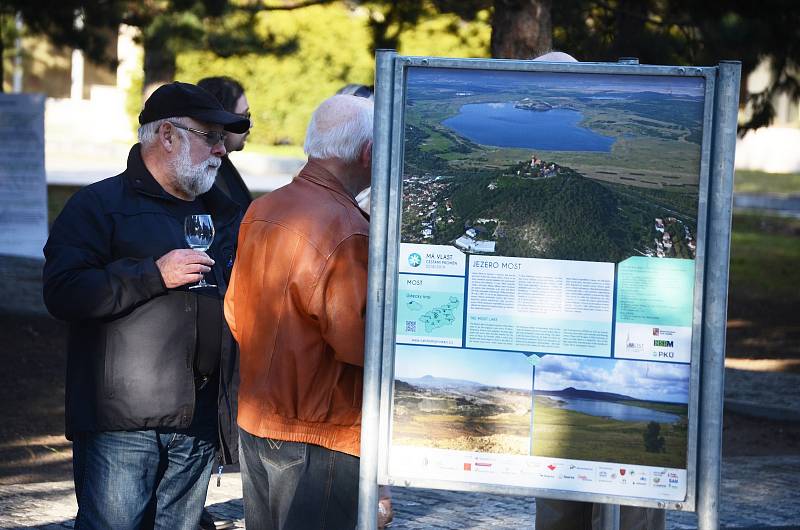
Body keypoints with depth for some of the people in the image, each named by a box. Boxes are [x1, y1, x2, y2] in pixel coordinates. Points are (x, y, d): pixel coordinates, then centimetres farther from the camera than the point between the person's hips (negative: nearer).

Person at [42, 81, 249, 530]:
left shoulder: (224, 214, 19)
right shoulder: (100, 204, -1)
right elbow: (63, 292, -15)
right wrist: (154, 275, -16)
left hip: (198, 425, 6)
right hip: (121, 424, -6)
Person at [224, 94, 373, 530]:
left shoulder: (260, 211, 7)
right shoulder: (345, 230, -21)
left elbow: (234, 313, 15)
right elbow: (359, 342, -24)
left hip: (253, 423, 9)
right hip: (319, 437, -9)